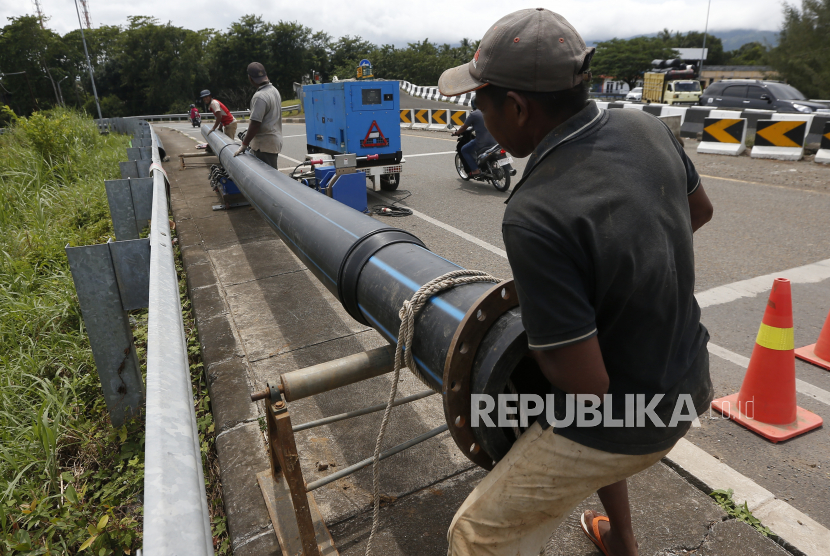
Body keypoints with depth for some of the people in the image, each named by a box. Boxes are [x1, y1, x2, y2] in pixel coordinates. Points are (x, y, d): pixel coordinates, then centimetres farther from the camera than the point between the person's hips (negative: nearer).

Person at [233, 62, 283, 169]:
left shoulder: (260, 97, -19)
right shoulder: (274, 90, 11)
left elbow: (255, 124, -22)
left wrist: (244, 145, -14)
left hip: (264, 145, -10)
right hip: (275, 141, 10)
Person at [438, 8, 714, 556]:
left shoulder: (534, 217, -35)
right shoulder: (646, 127, -10)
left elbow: (587, 387, -28)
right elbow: (699, 211, 11)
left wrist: (537, 337, -9)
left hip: (619, 416, -8)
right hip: (688, 383, 8)